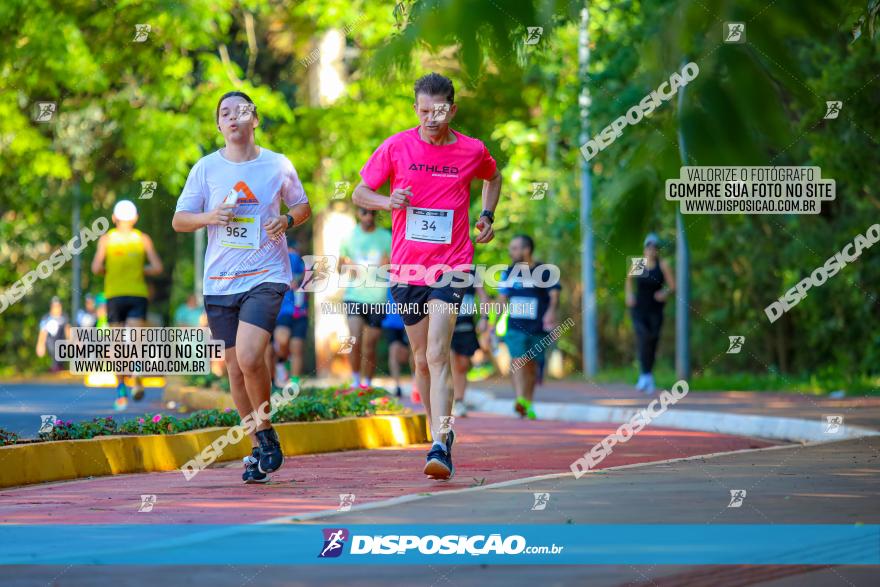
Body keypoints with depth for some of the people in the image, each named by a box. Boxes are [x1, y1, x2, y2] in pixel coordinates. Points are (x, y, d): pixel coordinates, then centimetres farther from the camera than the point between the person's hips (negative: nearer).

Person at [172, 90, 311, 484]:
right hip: (219, 282, 3)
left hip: (266, 276, -3)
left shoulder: (278, 166, 2)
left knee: (249, 356, -22)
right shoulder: (206, 168, 4)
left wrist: (287, 220, -6)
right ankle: (258, 450, 21)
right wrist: (210, 217, -12)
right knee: (236, 369, 6)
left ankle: (265, 433, 1)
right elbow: (179, 220, 8)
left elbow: (303, 206, 17)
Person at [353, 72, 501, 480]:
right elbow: (359, 193, 6)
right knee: (422, 359, 12)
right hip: (406, 267, 2)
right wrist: (388, 202, -14)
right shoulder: (396, 147, -1)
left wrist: (487, 215, 9)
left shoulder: (473, 151, 0)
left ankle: (440, 448, -23)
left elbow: (493, 177, 24)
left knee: (437, 356, -17)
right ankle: (441, 432, 31)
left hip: (451, 267, -2)